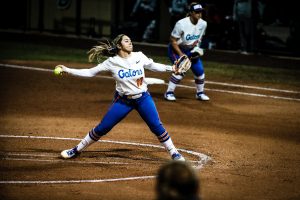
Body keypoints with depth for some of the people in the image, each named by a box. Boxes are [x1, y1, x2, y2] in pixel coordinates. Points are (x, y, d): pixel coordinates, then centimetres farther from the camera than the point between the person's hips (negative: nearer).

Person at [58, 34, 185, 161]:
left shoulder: (139, 57, -6)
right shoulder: (112, 62, -10)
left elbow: (153, 66, 10)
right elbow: (90, 72, -6)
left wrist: (171, 68, -1)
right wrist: (68, 70, -11)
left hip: (143, 98, 1)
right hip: (123, 101, -1)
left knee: (156, 126, -7)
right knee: (102, 128, 0)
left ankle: (174, 154, 7)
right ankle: (77, 150, 15)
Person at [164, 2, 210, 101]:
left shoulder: (203, 24, -12)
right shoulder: (181, 24, -28)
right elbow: (173, 41, -20)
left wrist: (196, 46, -8)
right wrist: (181, 55, -24)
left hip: (191, 50, 6)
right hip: (176, 49, -5)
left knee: (199, 71, 0)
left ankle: (200, 93, 23)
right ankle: (169, 93, -6)